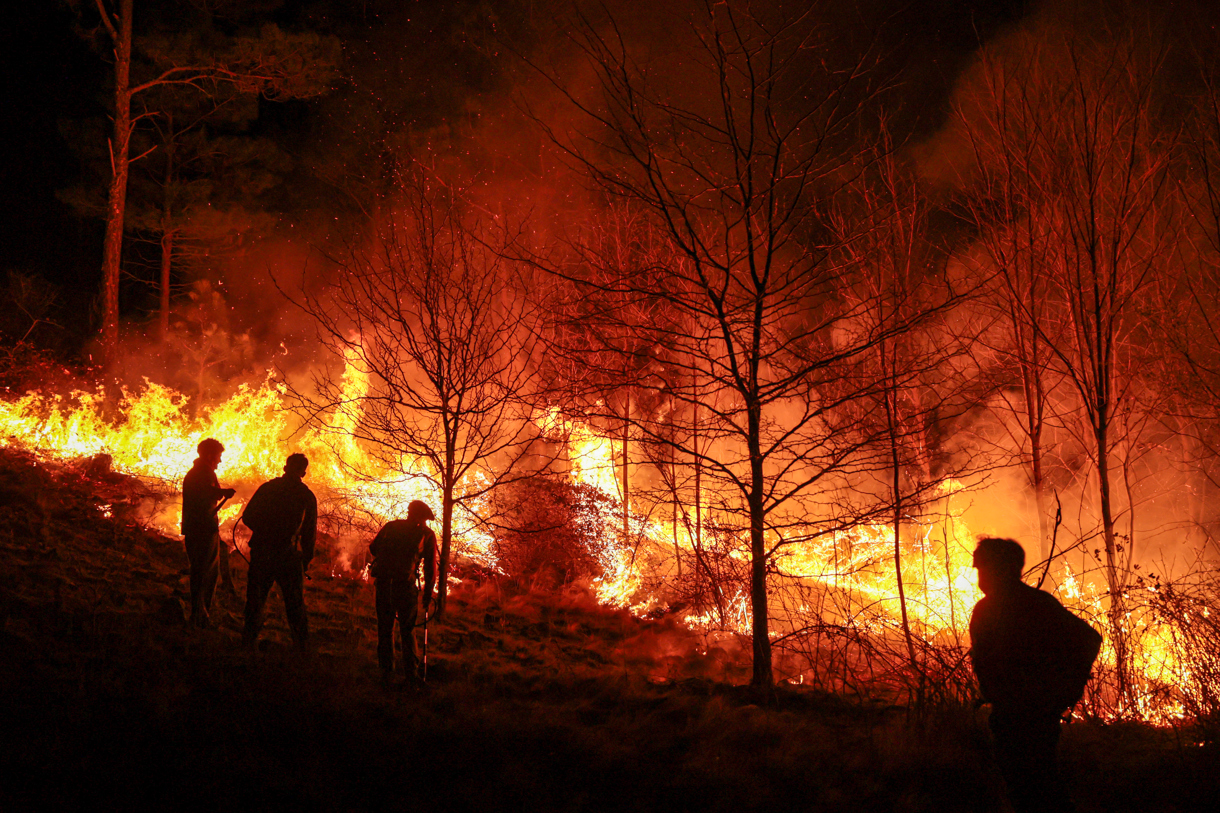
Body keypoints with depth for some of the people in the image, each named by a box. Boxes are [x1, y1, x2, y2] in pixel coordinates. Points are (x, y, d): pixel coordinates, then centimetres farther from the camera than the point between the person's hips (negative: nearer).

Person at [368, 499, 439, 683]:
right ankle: (411, 672, 7)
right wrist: (428, 593, 16)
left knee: (385, 628, 12)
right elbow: (431, 567, 9)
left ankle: (386, 672, 12)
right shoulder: (427, 534, 10)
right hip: (405, 584, -2)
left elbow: (373, 547, 17)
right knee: (407, 630, 10)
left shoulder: (391, 526, 17)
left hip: (383, 581, 2)